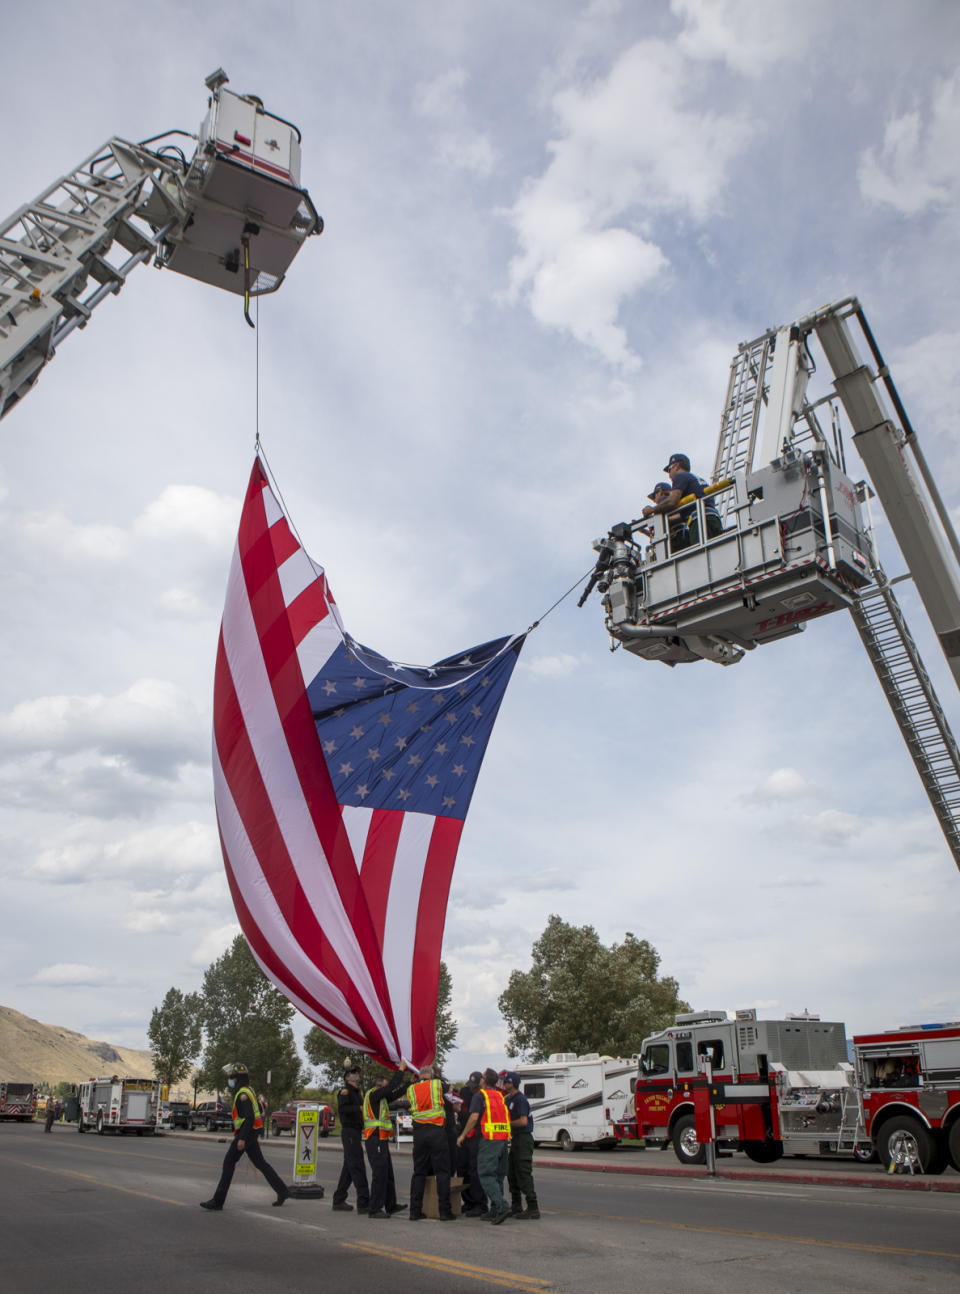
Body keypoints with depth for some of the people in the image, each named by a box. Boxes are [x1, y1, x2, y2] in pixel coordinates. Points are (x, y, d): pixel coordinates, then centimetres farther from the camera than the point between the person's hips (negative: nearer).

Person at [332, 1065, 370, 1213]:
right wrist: (359, 1108, -30)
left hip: (356, 1133, 10)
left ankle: (338, 1201, 18)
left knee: (348, 1168, 12)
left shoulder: (357, 1093, 22)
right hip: (349, 1133, -10)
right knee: (357, 1167, -13)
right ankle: (363, 1203, -16)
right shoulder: (345, 1091, -8)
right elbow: (342, 1109, -24)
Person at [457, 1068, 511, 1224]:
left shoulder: (480, 1095, -3)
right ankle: (494, 1211, 15)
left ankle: (502, 1207, -19)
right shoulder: (501, 1096, 17)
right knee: (498, 1176, 14)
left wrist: (463, 1135, -2)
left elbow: (474, 1117, -11)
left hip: (489, 1139, -7)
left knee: (486, 1176, -6)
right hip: (504, 1139, 7)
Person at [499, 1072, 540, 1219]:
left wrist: (508, 1124, -12)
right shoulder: (509, 1099, 14)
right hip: (515, 1140, 10)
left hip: (523, 1139, -10)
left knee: (524, 1174, -10)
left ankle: (533, 1208, -8)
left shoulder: (520, 1099, -16)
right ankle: (516, 1207, 23)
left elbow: (523, 1121, -23)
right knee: (512, 1174, 14)